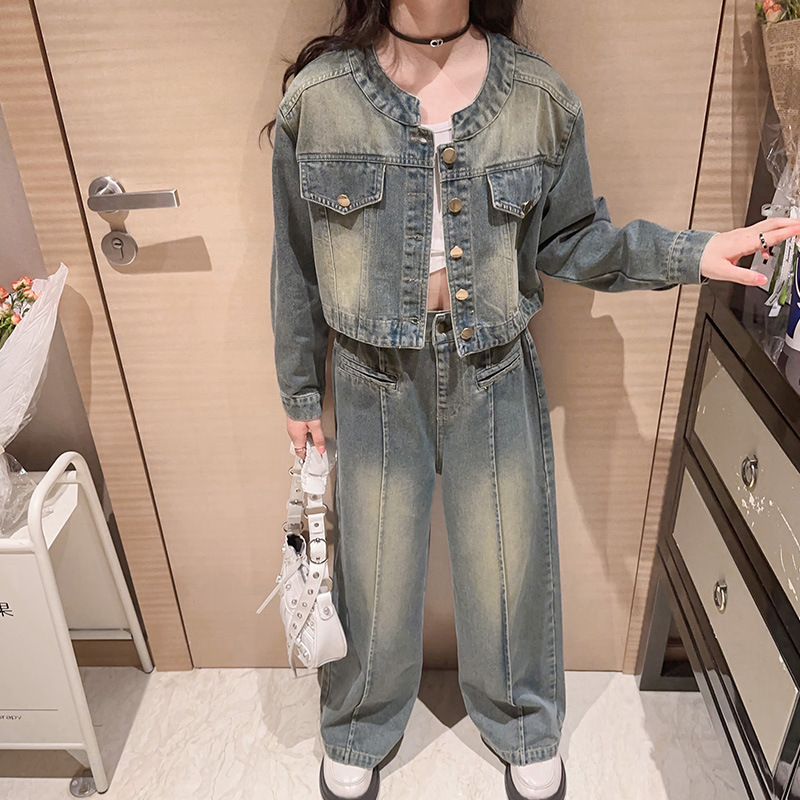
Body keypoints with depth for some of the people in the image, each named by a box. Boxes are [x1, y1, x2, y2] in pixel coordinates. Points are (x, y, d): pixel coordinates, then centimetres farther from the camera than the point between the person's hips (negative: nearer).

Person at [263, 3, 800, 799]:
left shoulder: (539, 96, -7)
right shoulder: (317, 96, -8)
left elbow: (572, 237, 3)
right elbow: (296, 265, -1)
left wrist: (690, 253, -12)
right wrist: (300, 392, 6)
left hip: (496, 375, 1)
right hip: (374, 381, 0)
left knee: (508, 563, 18)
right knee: (374, 572, 17)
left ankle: (523, 729, 51)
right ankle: (358, 732, 50)